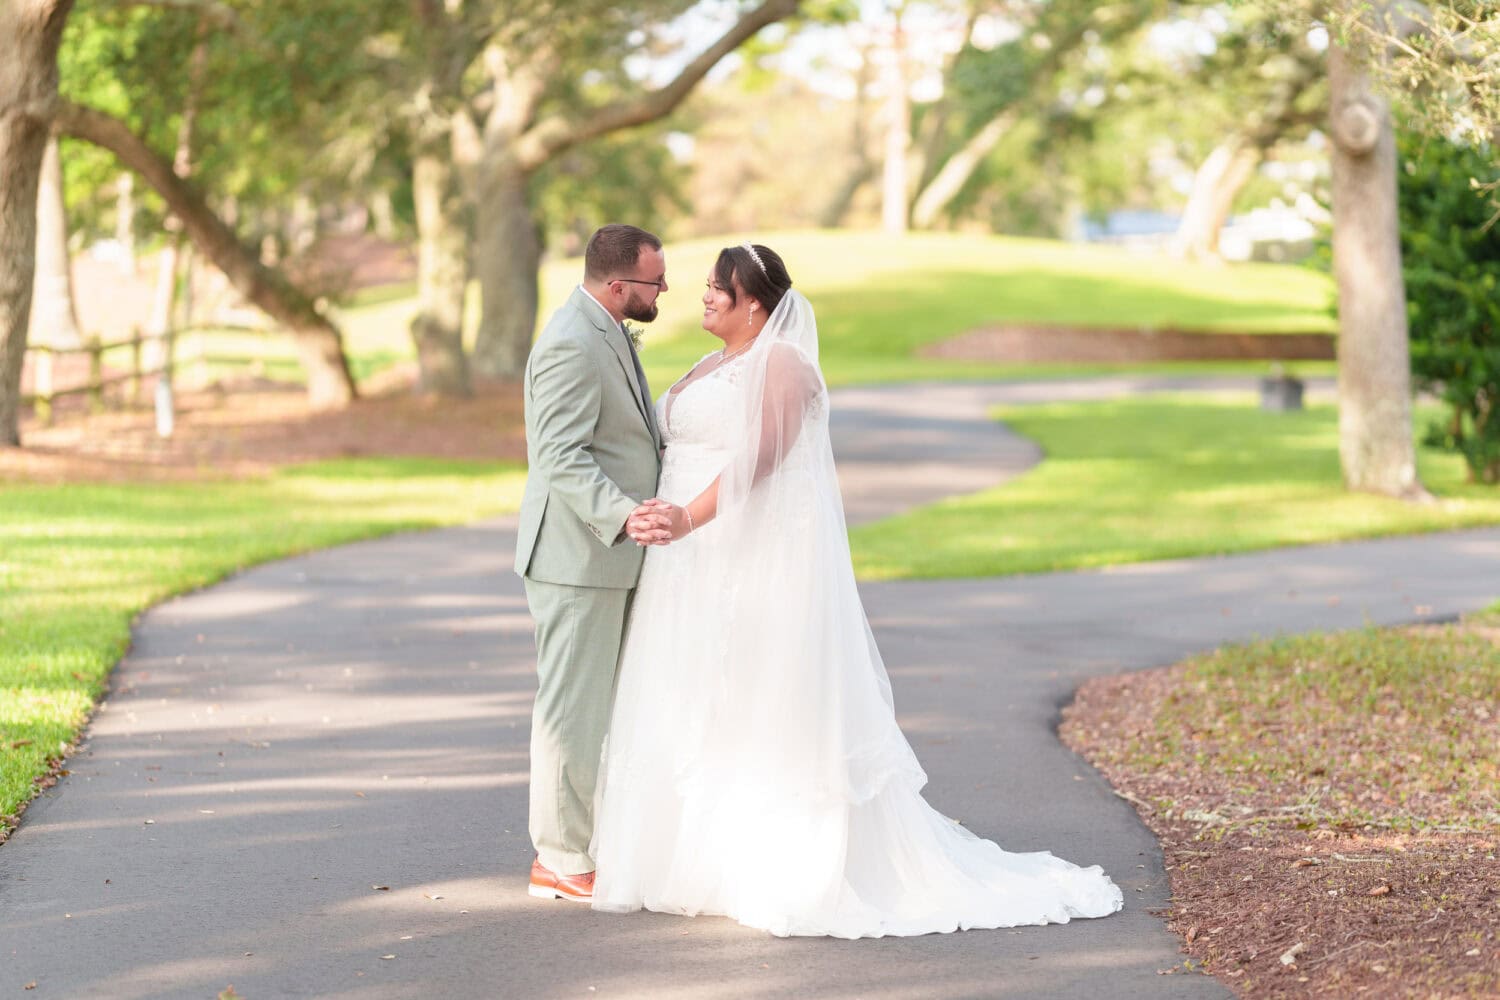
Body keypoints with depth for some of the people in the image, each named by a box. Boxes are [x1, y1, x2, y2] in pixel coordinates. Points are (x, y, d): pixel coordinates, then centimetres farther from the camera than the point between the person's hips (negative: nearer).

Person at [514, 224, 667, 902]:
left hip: (605, 551, 10)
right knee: (572, 706, -3)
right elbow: (563, 458, -26)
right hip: (577, 557, -10)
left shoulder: (605, 334, 14)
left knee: (595, 702, 14)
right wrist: (623, 515, -37)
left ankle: (581, 840, 23)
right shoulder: (571, 346, -19)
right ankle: (561, 861, 4)